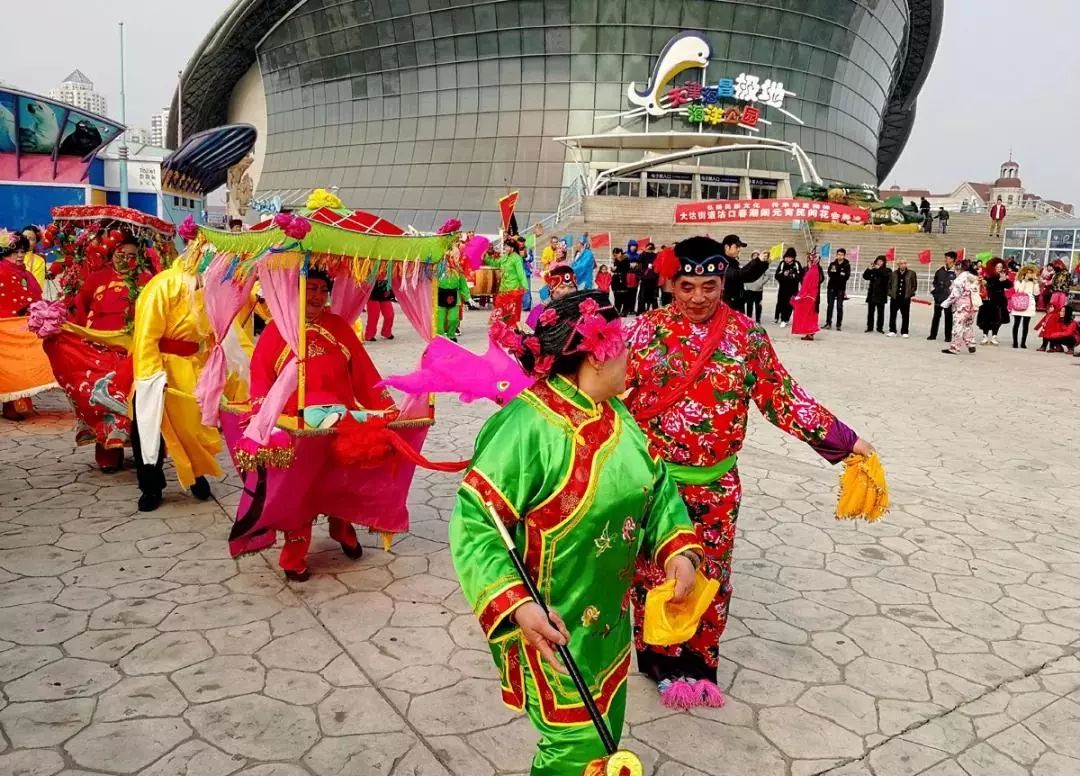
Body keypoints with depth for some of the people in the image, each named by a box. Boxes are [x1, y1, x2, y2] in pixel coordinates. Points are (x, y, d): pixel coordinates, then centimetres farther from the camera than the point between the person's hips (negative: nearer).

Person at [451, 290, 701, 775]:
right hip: (552, 624, -8)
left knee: (605, 729, 23)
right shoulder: (528, 427, -26)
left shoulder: (615, 415, 2)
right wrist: (515, 605, -35)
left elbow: (656, 485, 10)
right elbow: (474, 522, -26)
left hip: (610, 614, 8)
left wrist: (679, 548, -5)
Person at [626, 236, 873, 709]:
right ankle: (661, 659, 31)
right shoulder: (649, 329, -7)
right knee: (654, 568, 10)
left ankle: (698, 662, 32)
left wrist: (844, 440, -3)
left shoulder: (746, 335, -3)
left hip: (715, 483, 2)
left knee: (710, 574, 12)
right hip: (654, 475, -1)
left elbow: (782, 397, 0)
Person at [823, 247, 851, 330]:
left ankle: (839, 325, 3)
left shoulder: (847, 265, 0)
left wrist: (835, 274, -16)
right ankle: (828, 323, 10)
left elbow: (847, 276, -10)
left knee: (839, 306, 0)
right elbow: (830, 274, -9)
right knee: (830, 305, 3)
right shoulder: (832, 263, 4)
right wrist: (840, 275, -22)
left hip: (841, 288, -2)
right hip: (831, 287, 2)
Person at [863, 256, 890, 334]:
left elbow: (887, 276, -19)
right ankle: (870, 327, 13)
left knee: (880, 312, 4)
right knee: (870, 312, 6)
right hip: (872, 294, 2)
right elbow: (865, 277, 0)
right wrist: (868, 269, -14)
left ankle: (879, 328, 11)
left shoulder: (887, 270, 1)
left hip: (881, 295, -2)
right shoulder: (873, 270, 7)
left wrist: (879, 269, -21)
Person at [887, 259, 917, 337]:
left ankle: (904, 332, 9)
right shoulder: (893, 273, 4)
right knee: (892, 315, 5)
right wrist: (890, 293, 4)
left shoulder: (911, 273, 0)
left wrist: (910, 293, -2)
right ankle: (892, 331, 15)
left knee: (905, 316, 2)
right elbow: (889, 284, 13)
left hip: (906, 298, -1)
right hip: (894, 298, 2)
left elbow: (914, 285, 4)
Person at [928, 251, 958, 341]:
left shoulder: (955, 272, -8)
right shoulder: (940, 270, 8)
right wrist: (933, 291, 8)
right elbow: (935, 281, 18)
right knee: (936, 316, 10)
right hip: (938, 297, 5)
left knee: (948, 317, 3)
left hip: (948, 298, -5)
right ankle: (933, 335, 18)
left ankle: (948, 336, 9)